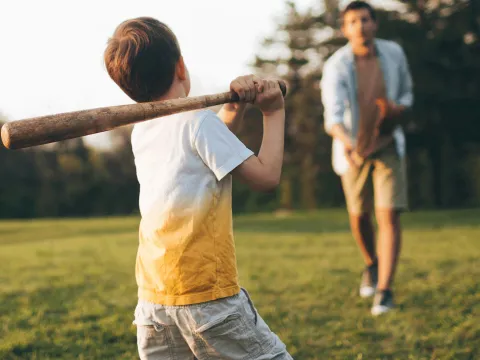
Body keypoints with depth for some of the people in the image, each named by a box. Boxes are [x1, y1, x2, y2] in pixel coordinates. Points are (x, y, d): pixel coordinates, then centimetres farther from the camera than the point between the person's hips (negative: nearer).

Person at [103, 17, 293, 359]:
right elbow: (266, 175, -9)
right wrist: (275, 113, 3)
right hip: (207, 292, -7)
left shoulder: (142, 131, 12)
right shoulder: (198, 121, -10)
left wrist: (236, 104, 8)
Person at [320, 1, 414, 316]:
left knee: (389, 215, -12)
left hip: (389, 147, 1)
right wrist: (345, 142, -50)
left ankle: (385, 290, -10)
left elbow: (407, 91, 11)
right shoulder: (336, 66, -17)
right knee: (359, 217, 13)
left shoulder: (394, 53, -6)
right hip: (354, 150, 0)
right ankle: (372, 265, 44)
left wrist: (399, 109, -12)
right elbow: (333, 114, -30)